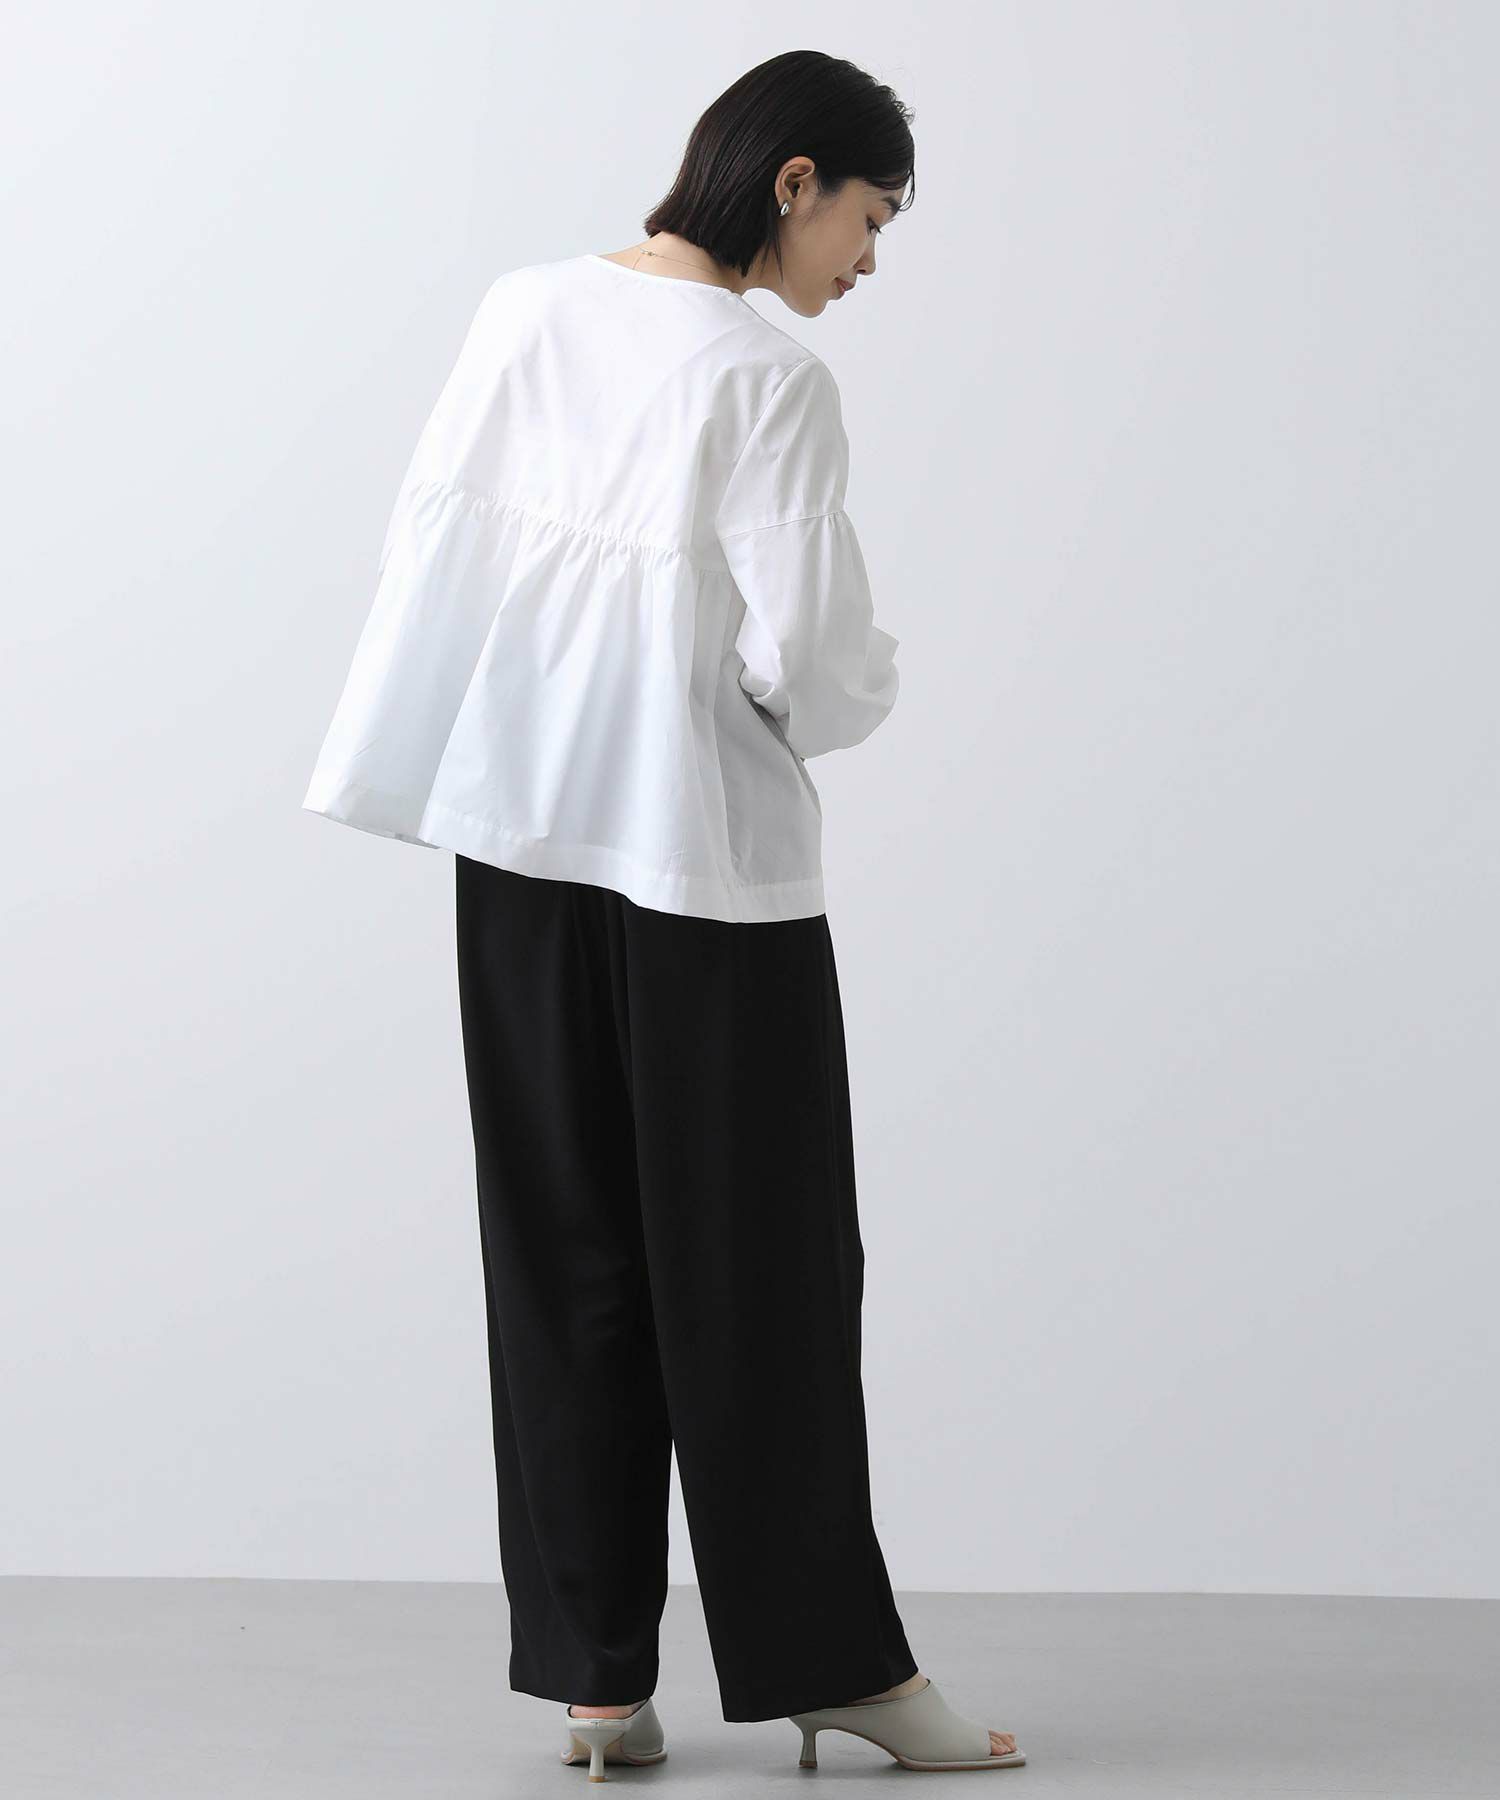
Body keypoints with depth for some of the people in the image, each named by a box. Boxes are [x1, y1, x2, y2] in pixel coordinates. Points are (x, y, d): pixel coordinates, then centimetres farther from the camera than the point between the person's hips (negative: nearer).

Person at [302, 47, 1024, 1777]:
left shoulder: (523, 310, 4)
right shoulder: (769, 378, -12)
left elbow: (427, 546, 5)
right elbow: (804, 653, -16)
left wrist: (508, 748, 14)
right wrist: (860, 696, 6)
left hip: (520, 830, 5)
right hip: (707, 850, -5)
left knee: (566, 1251, 10)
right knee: (760, 1263, 5)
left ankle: (594, 1673, 13)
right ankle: (830, 1657, 15)